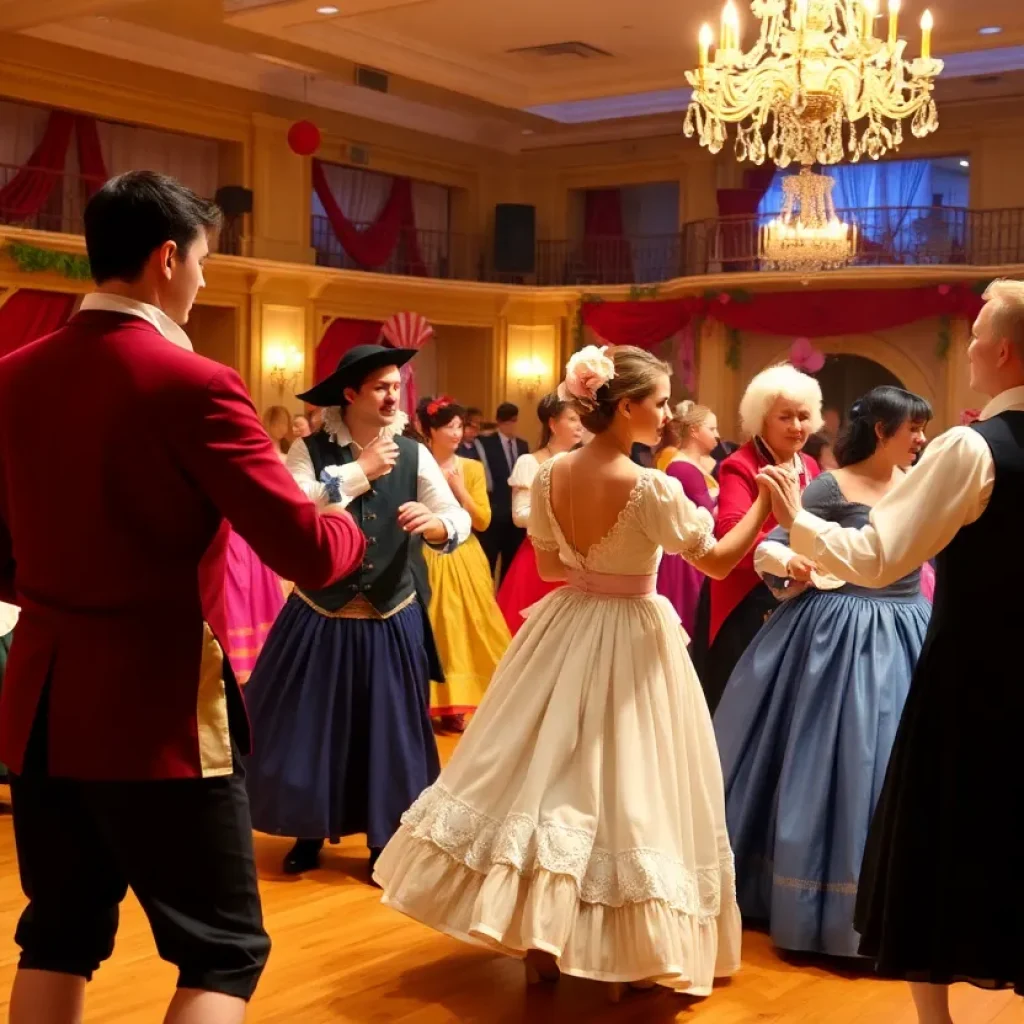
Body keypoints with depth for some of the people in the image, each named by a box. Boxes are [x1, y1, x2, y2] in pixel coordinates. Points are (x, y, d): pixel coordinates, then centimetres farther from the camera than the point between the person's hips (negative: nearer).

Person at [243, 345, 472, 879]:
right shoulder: (309, 450, -7)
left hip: (392, 623, 2)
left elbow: (459, 521, -8)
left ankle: (384, 841, 26)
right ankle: (309, 834, 28)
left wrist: (434, 523, -31)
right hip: (320, 619, -1)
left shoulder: (414, 454, -1)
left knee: (386, 732, 9)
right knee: (310, 730, 8)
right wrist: (361, 471, -21)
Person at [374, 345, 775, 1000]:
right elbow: (718, 563, -12)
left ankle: (541, 940, 21)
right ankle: (624, 954, 15)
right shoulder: (652, 488, -20)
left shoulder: (552, 475, -3)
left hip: (567, 630, 5)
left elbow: (549, 564, 8)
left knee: (554, 772, 13)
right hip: (631, 639, -5)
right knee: (623, 785, 5)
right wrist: (766, 503, -6)